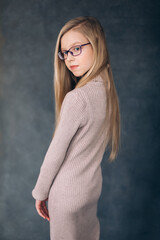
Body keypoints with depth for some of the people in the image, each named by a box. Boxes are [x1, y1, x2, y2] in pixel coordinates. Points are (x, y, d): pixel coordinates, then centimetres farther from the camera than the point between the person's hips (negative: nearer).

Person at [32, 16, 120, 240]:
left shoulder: (77, 98, -26)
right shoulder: (108, 90, -1)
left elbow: (56, 152, -18)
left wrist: (40, 192, -5)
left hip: (68, 192, -7)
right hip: (93, 185, 7)